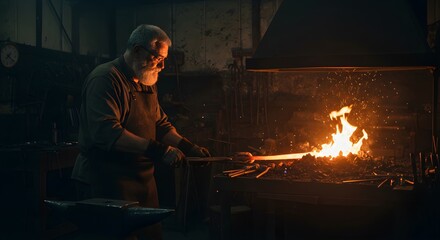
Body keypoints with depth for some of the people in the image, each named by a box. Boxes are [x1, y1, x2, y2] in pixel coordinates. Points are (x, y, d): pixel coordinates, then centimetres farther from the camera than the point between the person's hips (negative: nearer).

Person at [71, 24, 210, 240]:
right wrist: (158, 150, -29)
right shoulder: (105, 79, -15)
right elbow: (107, 132, -27)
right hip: (109, 180, -9)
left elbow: (161, 124, 20)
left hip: (143, 179, 9)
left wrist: (188, 147, 3)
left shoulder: (147, 84, 16)